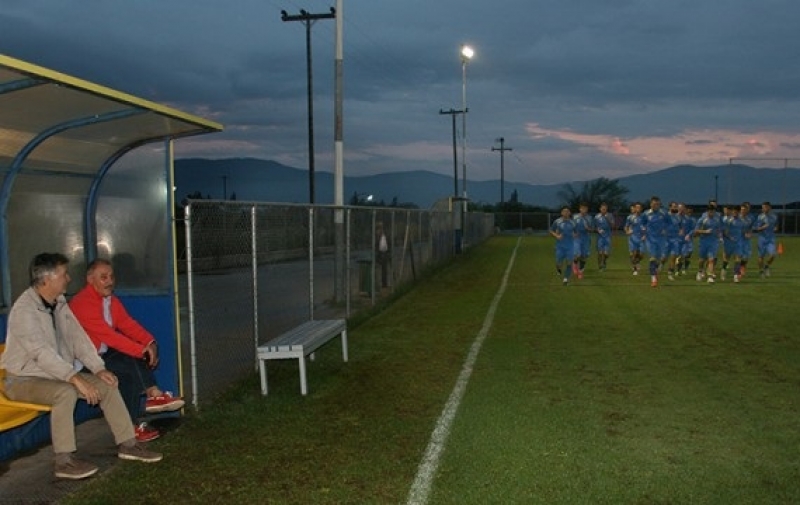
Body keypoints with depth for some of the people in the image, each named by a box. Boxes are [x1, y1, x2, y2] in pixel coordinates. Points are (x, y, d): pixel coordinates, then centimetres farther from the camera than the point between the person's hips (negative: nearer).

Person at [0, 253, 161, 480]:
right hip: (25, 379, -8)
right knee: (66, 392, -35)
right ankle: (64, 461, -27)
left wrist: (98, 368, -8)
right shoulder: (24, 310, -22)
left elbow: (77, 337, 3)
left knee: (107, 385, -4)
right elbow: (42, 352, -31)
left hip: (60, 373, 8)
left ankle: (127, 444, 3)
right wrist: (76, 379, -36)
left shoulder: (59, 302, 4)